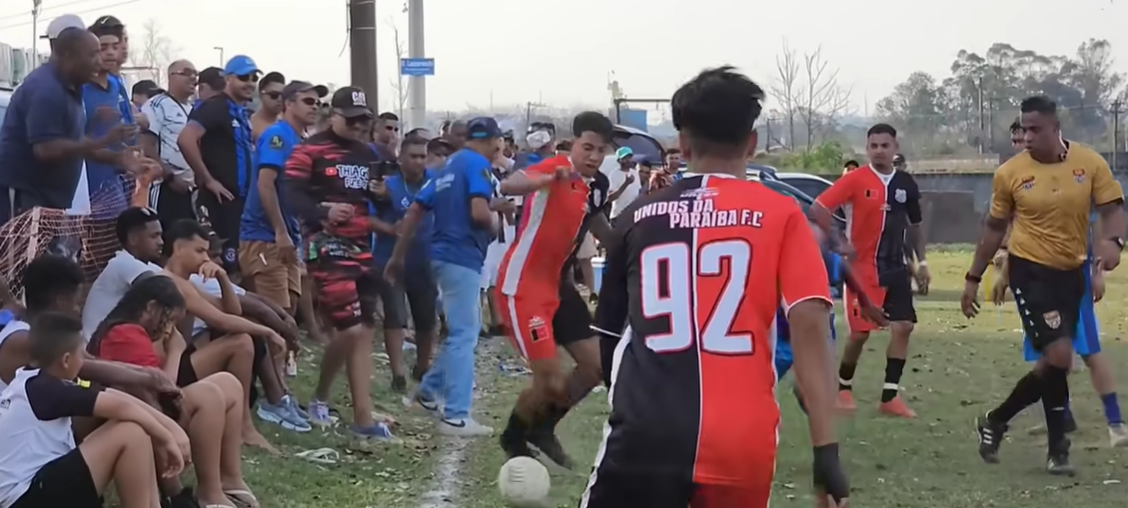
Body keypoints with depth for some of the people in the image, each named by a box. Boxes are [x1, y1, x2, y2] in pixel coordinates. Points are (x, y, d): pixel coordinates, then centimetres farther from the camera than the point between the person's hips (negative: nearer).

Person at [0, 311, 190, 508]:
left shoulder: (33, 383, 12)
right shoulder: (44, 388, -16)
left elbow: (114, 397, 7)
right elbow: (120, 406, -21)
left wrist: (169, 426, 1)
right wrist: (166, 438, -8)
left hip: (32, 490, 11)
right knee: (131, 433, -17)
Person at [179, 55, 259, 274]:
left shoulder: (243, 113, 16)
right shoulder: (214, 107, -11)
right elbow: (186, 140, -24)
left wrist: (251, 184, 15)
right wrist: (208, 180, -19)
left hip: (241, 199, 9)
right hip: (221, 199, -9)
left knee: (236, 263, 11)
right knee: (221, 263, -10)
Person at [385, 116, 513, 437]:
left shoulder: (449, 166, 18)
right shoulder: (477, 164, -8)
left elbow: (415, 211, 17)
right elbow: (479, 212, -23)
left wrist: (397, 256, 20)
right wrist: (495, 222, 0)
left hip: (444, 254, 9)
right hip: (462, 257, -9)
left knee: (463, 329, 21)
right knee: (464, 334, -6)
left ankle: (429, 391, 23)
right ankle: (456, 417, -6)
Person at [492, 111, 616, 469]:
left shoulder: (599, 186, 5)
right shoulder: (556, 167, -18)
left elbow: (600, 228, 26)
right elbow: (508, 187, -39)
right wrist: (552, 179, -57)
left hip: (557, 283, 8)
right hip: (522, 285, -8)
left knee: (596, 366, 9)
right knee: (552, 382, -10)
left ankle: (542, 428, 28)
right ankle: (514, 439, 18)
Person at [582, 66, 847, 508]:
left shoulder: (639, 215, 13)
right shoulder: (780, 214, 6)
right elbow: (809, 324, -6)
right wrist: (826, 450, -8)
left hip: (644, 438, 0)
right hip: (740, 446, 0)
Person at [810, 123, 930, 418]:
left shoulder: (906, 184, 6)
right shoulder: (856, 180, -9)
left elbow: (914, 225, 19)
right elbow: (817, 209, -13)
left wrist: (921, 263, 15)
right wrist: (840, 241, -16)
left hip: (895, 267, 5)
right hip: (862, 267, -4)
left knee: (903, 326, -6)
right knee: (860, 332, -1)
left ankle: (890, 397, 0)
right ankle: (843, 388, 22)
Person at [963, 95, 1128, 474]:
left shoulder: (1090, 163, -4)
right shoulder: (1010, 173, -7)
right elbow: (995, 227, 5)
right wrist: (973, 278, 7)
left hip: (1071, 273, 4)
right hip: (1030, 271, -4)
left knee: (1055, 359, 10)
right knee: (1059, 354, -16)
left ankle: (996, 421, 30)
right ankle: (1057, 447, 0)